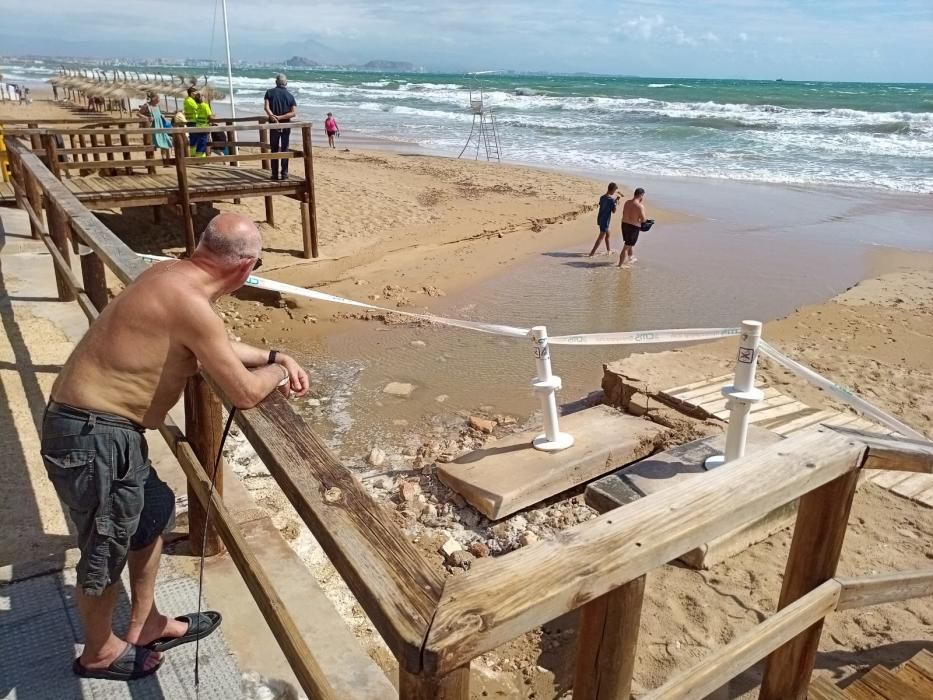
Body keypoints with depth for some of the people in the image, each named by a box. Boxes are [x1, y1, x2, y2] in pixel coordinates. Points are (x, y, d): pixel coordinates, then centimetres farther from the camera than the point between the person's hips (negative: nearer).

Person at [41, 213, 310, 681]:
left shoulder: (172, 277, 5)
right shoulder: (191, 304, -25)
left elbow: (213, 347, 23)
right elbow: (245, 393, -19)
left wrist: (273, 356, 18)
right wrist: (276, 373, 1)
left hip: (93, 426, 10)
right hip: (93, 437, -10)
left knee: (154, 510, 24)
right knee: (106, 548, 12)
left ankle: (146, 627, 41)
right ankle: (99, 652, 38)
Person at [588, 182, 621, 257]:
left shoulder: (602, 197, 4)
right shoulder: (611, 199, -19)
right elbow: (613, 211, -10)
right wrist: (616, 202, -4)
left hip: (600, 219, 9)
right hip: (605, 221, -9)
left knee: (607, 234, 24)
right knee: (601, 237, -1)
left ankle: (608, 250, 36)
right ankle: (592, 253, -1)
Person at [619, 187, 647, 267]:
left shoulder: (627, 203, 0)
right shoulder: (640, 206, -20)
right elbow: (643, 219, -14)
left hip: (624, 224, 7)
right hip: (634, 227, -7)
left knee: (629, 243, 27)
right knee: (627, 246, 2)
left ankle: (631, 258, 45)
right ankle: (620, 264, 5)